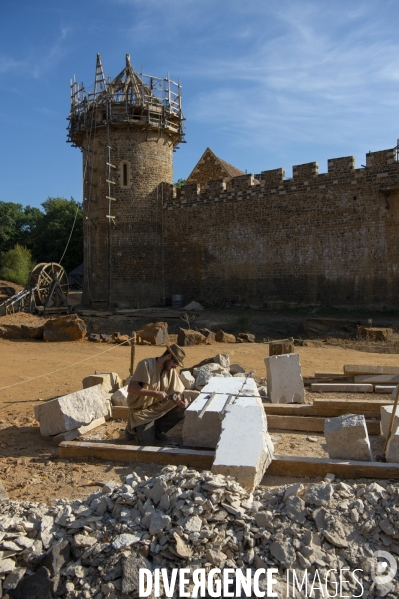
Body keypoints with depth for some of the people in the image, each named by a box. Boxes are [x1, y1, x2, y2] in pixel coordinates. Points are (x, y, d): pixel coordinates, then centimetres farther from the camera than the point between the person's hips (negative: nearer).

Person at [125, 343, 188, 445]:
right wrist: (155, 393, -30)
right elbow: (131, 388, -25)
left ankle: (156, 430, 7)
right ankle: (134, 430, 15)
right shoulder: (146, 364, -20)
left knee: (184, 410, -13)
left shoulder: (171, 371, -2)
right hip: (142, 411, -6)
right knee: (147, 444, -17)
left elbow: (176, 393, 1)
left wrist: (180, 402, -21)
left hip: (160, 409, 6)